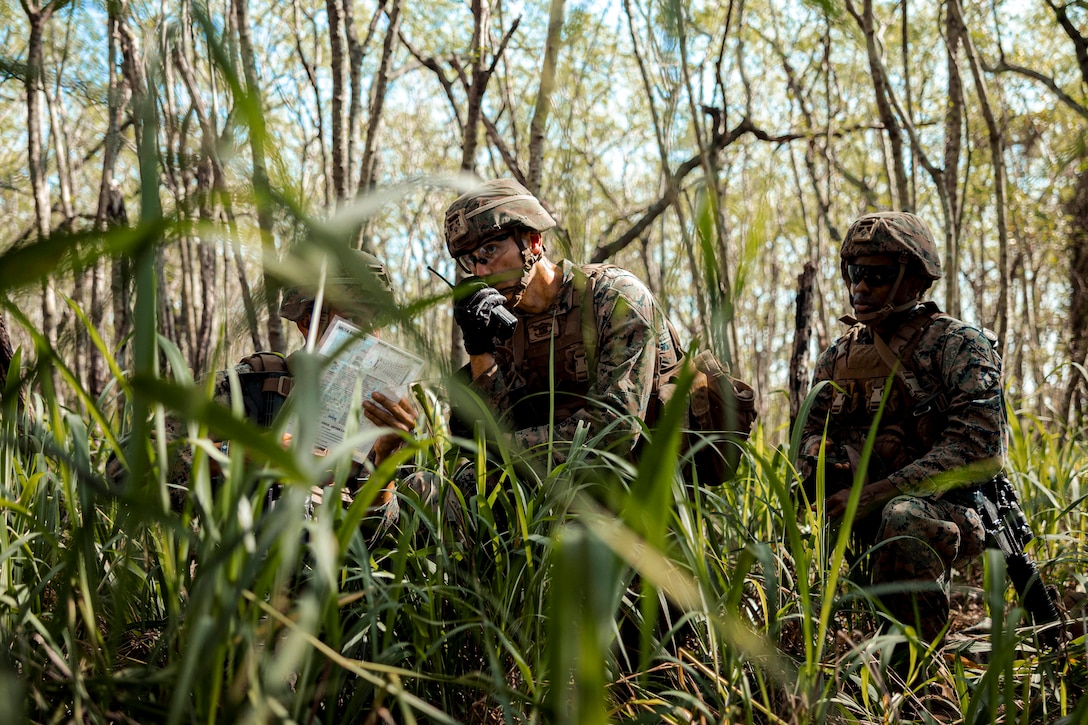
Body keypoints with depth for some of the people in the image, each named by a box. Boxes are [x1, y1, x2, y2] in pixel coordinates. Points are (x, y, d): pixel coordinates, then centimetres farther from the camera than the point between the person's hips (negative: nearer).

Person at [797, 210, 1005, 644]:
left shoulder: (956, 344, -5)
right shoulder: (839, 355, 14)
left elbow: (979, 447, -16)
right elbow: (810, 427, 22)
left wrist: (878, 492, -21)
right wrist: (815, 462, -5)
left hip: (946, 513, -6)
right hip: (861, 515, 6)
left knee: (903, 517, -38)